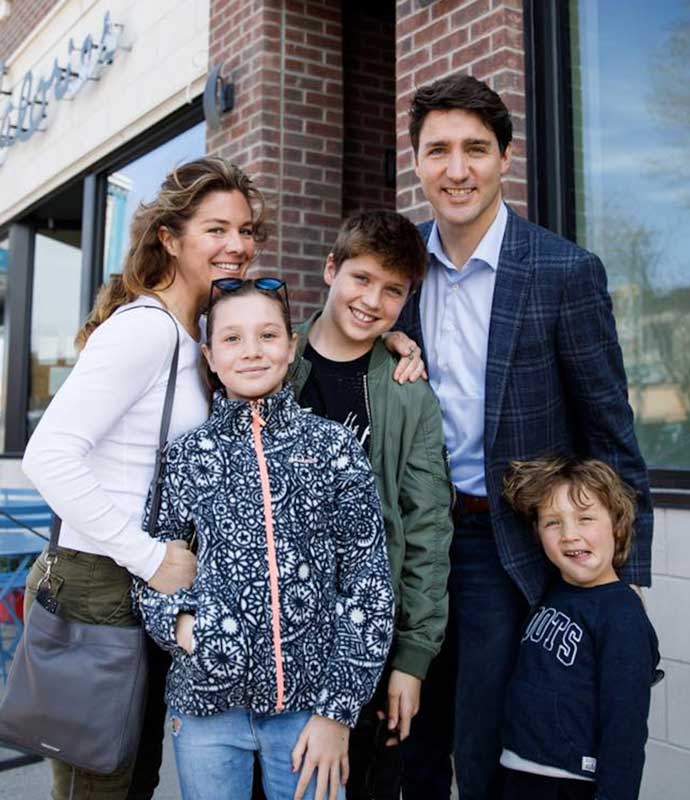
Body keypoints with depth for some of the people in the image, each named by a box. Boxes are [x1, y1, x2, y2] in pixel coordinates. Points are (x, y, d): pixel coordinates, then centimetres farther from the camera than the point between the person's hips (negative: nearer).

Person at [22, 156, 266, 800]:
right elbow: (48, 457, -24)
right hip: (102, 586, -9)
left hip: (152, 589, 9)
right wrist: (149, 558, -21)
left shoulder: (195, 333, 10)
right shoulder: (145, 328, -17)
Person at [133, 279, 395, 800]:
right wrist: (177, 619, -7)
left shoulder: (332, 445, -3)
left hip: (310, 698, -1)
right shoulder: (187, 455, 2)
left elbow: (368, 581, -3)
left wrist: (339, 708, -6)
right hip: (207, 702, 2)